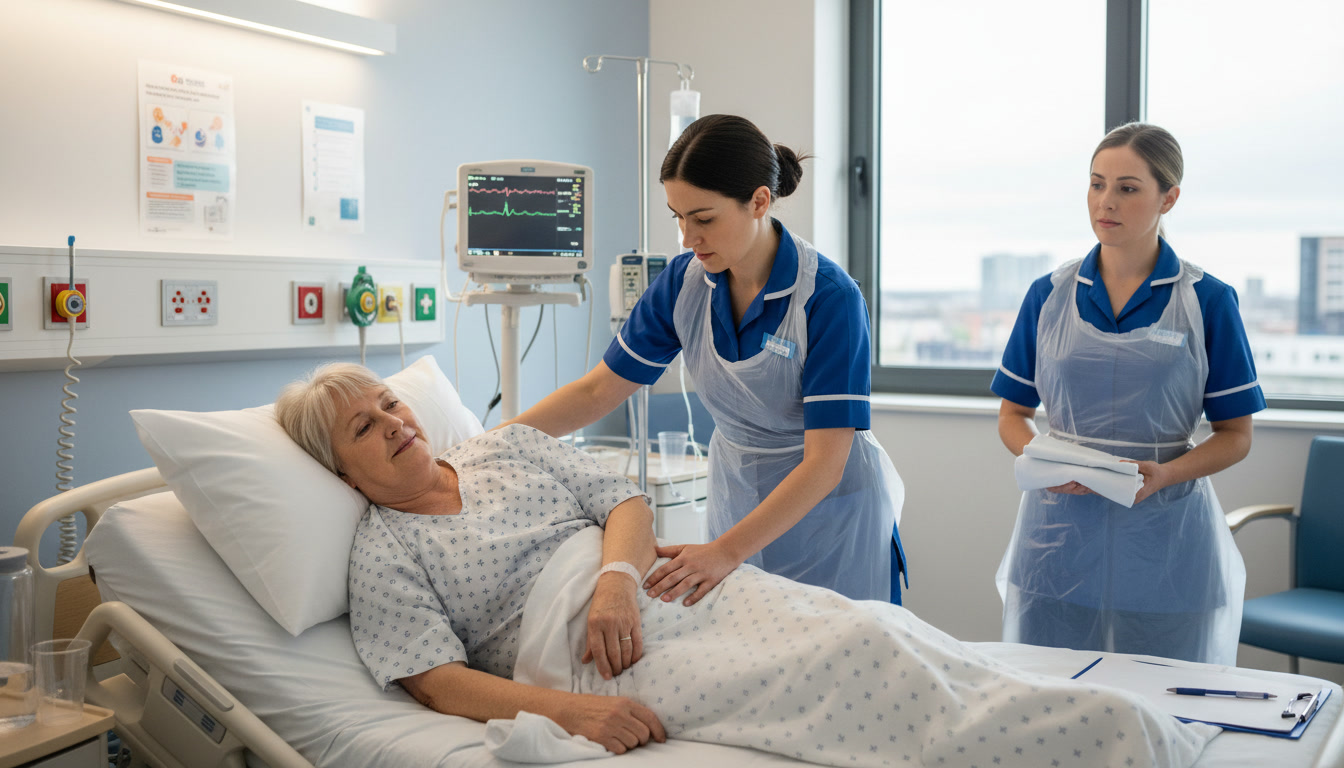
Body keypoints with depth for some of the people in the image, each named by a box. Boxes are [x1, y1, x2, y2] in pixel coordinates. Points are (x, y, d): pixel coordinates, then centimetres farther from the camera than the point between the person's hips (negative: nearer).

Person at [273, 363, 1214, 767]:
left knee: (867, 627, -19)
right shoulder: (383, 552, 7)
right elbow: (440, 679, -4)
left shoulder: (507, 446, 20)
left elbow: (626, 500, 13)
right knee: (847, 663, -25)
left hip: (678, 590, 5)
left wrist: (618, 575, -10)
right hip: (591, 657, -5)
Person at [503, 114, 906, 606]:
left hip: (830, 515, -4)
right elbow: (597, 391, 0)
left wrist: (726, 551, -36)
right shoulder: (683, 282, -7)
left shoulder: (830, 298, -23)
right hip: (735, 500, 4)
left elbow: (824, 462, -26)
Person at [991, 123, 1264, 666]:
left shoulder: (1208, 301, -1)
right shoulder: (1049, 296, 5)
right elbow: (1013, 414, 9)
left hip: (1165, 538, -1)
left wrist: (1164, 473, -17)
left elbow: (1235, 435, 0)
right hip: (1059, 536, 2)